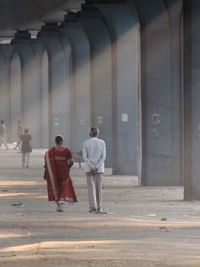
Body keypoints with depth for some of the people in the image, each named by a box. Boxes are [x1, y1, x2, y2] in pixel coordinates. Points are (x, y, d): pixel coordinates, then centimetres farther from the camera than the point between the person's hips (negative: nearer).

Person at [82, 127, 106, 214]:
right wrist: (96, 167, -7)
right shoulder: (102, 143, 2)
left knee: (91, 188, -1)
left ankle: (93, 207, -9)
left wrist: (92, 167, -8)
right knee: (99, 188, 6)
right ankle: (99, 208, 5)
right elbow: (103, 157, -4)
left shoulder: (86, 143, -1)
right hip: (99, 169, 1)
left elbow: (84, 157, -6)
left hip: (89, 169, -1)